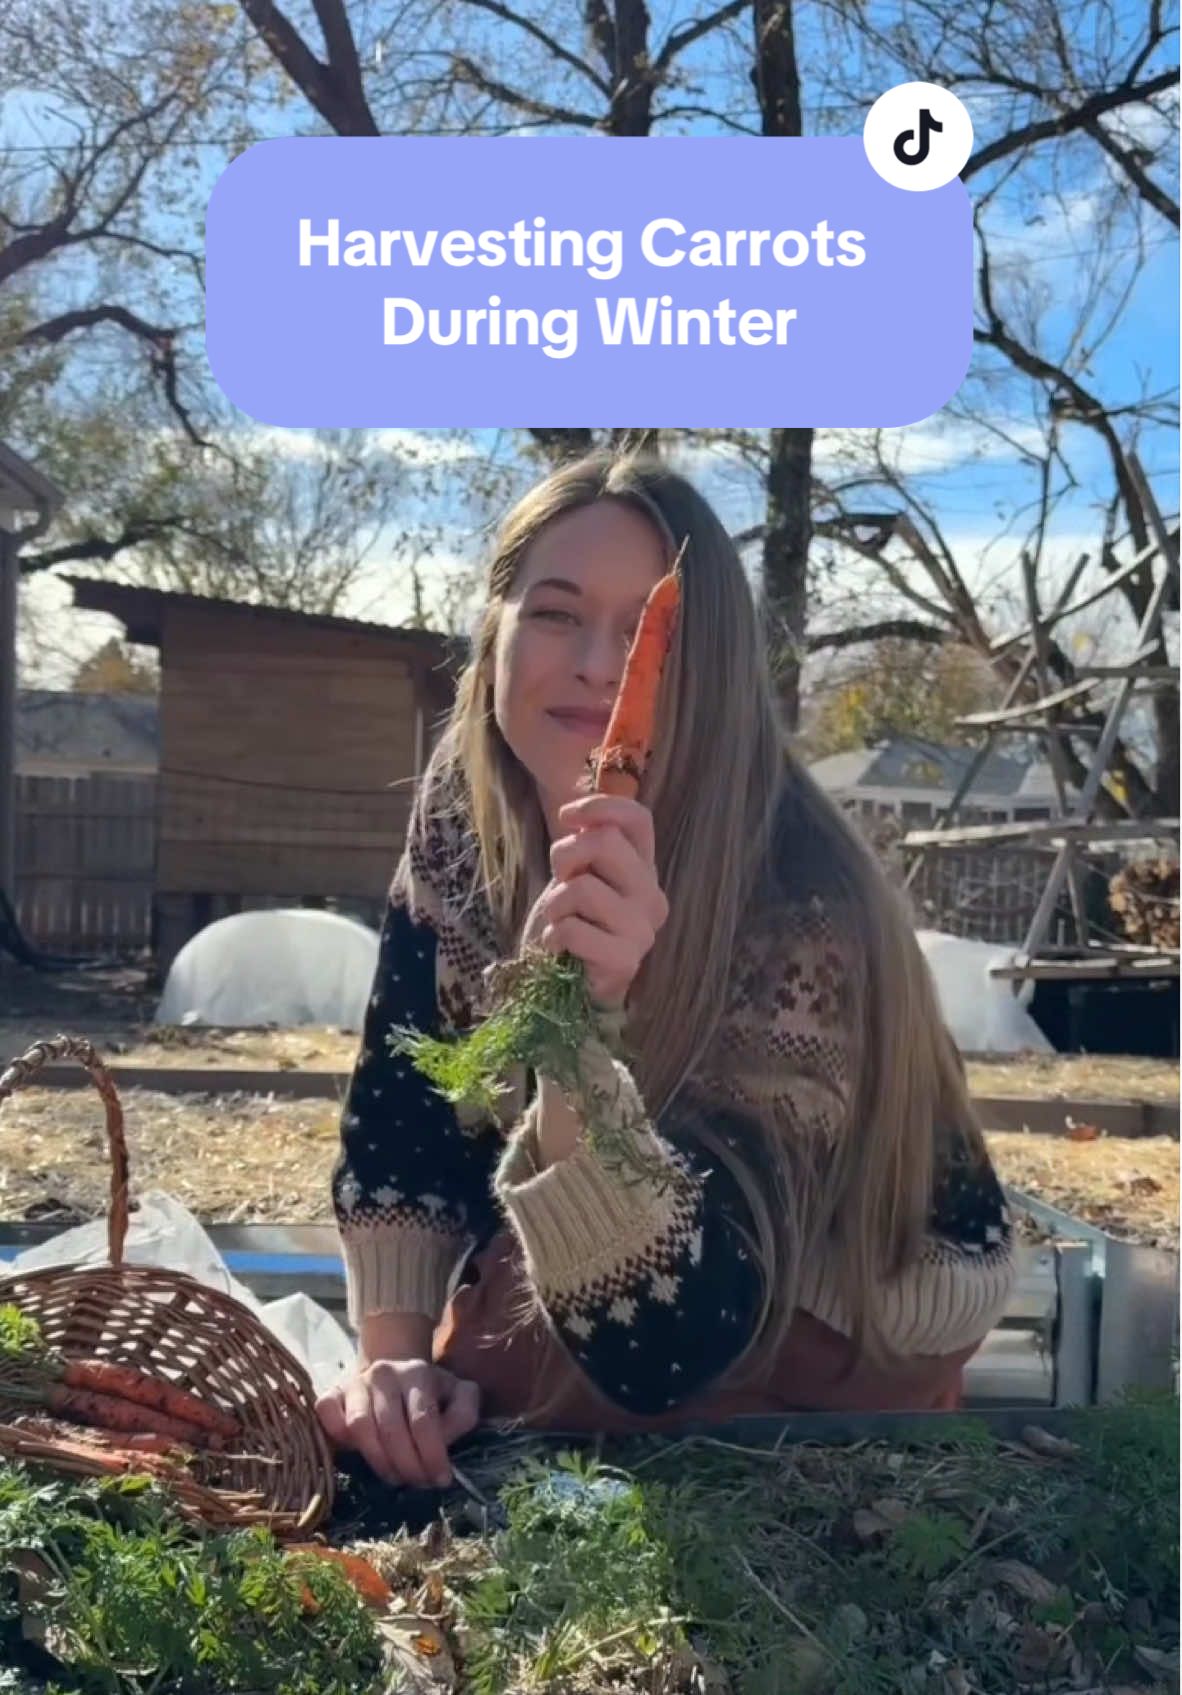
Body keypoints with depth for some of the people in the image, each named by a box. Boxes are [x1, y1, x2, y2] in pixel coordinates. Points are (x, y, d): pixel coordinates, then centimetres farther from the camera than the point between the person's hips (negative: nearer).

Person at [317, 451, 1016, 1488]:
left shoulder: (793, 907, -35)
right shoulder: (467, 812, -17)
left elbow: (657, 1351, -38)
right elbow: (397, 1114, -8)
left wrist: (577, 1031, -52)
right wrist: (393, 1354, -19)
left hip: (829, 1331, -5)